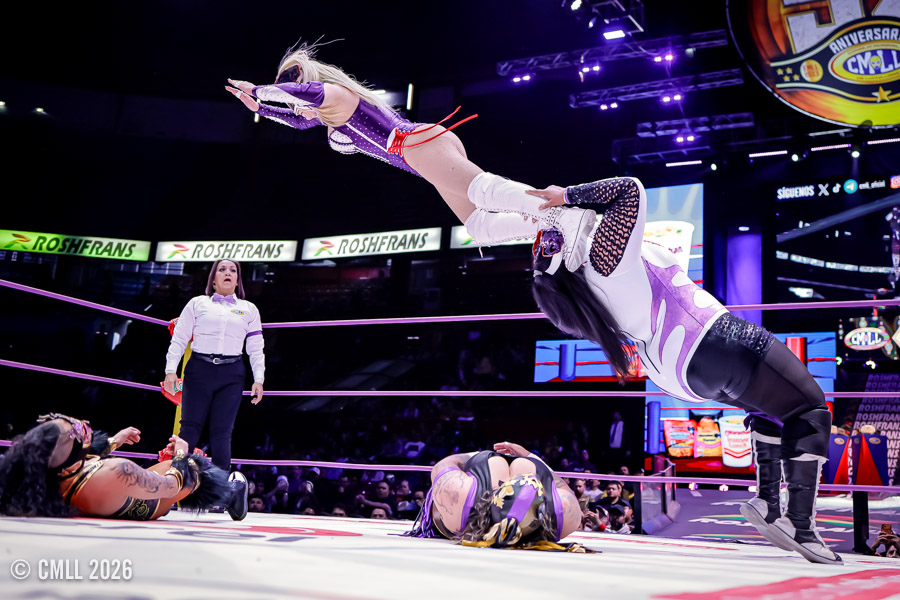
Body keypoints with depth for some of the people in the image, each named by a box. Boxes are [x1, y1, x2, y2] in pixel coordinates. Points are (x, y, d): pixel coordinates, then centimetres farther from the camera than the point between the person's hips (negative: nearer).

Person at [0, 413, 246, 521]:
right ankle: (231, 495, 51)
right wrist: (181, 455, -9)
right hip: (149, 507, -7)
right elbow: (170, 486, -30)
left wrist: (112, 441, 11)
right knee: (196, 469, 20)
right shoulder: (116, 472, -49)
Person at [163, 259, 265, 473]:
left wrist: (258, 379, 2)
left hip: (232, 375, 1)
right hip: (199, 369, -1)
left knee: (222, 432, -2)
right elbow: (179, 339, 7)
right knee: (190, 428, -4)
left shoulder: (249, 309, 14)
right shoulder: (197, 303, 10)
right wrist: (171, 370, -2)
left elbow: (256, 348, 11)